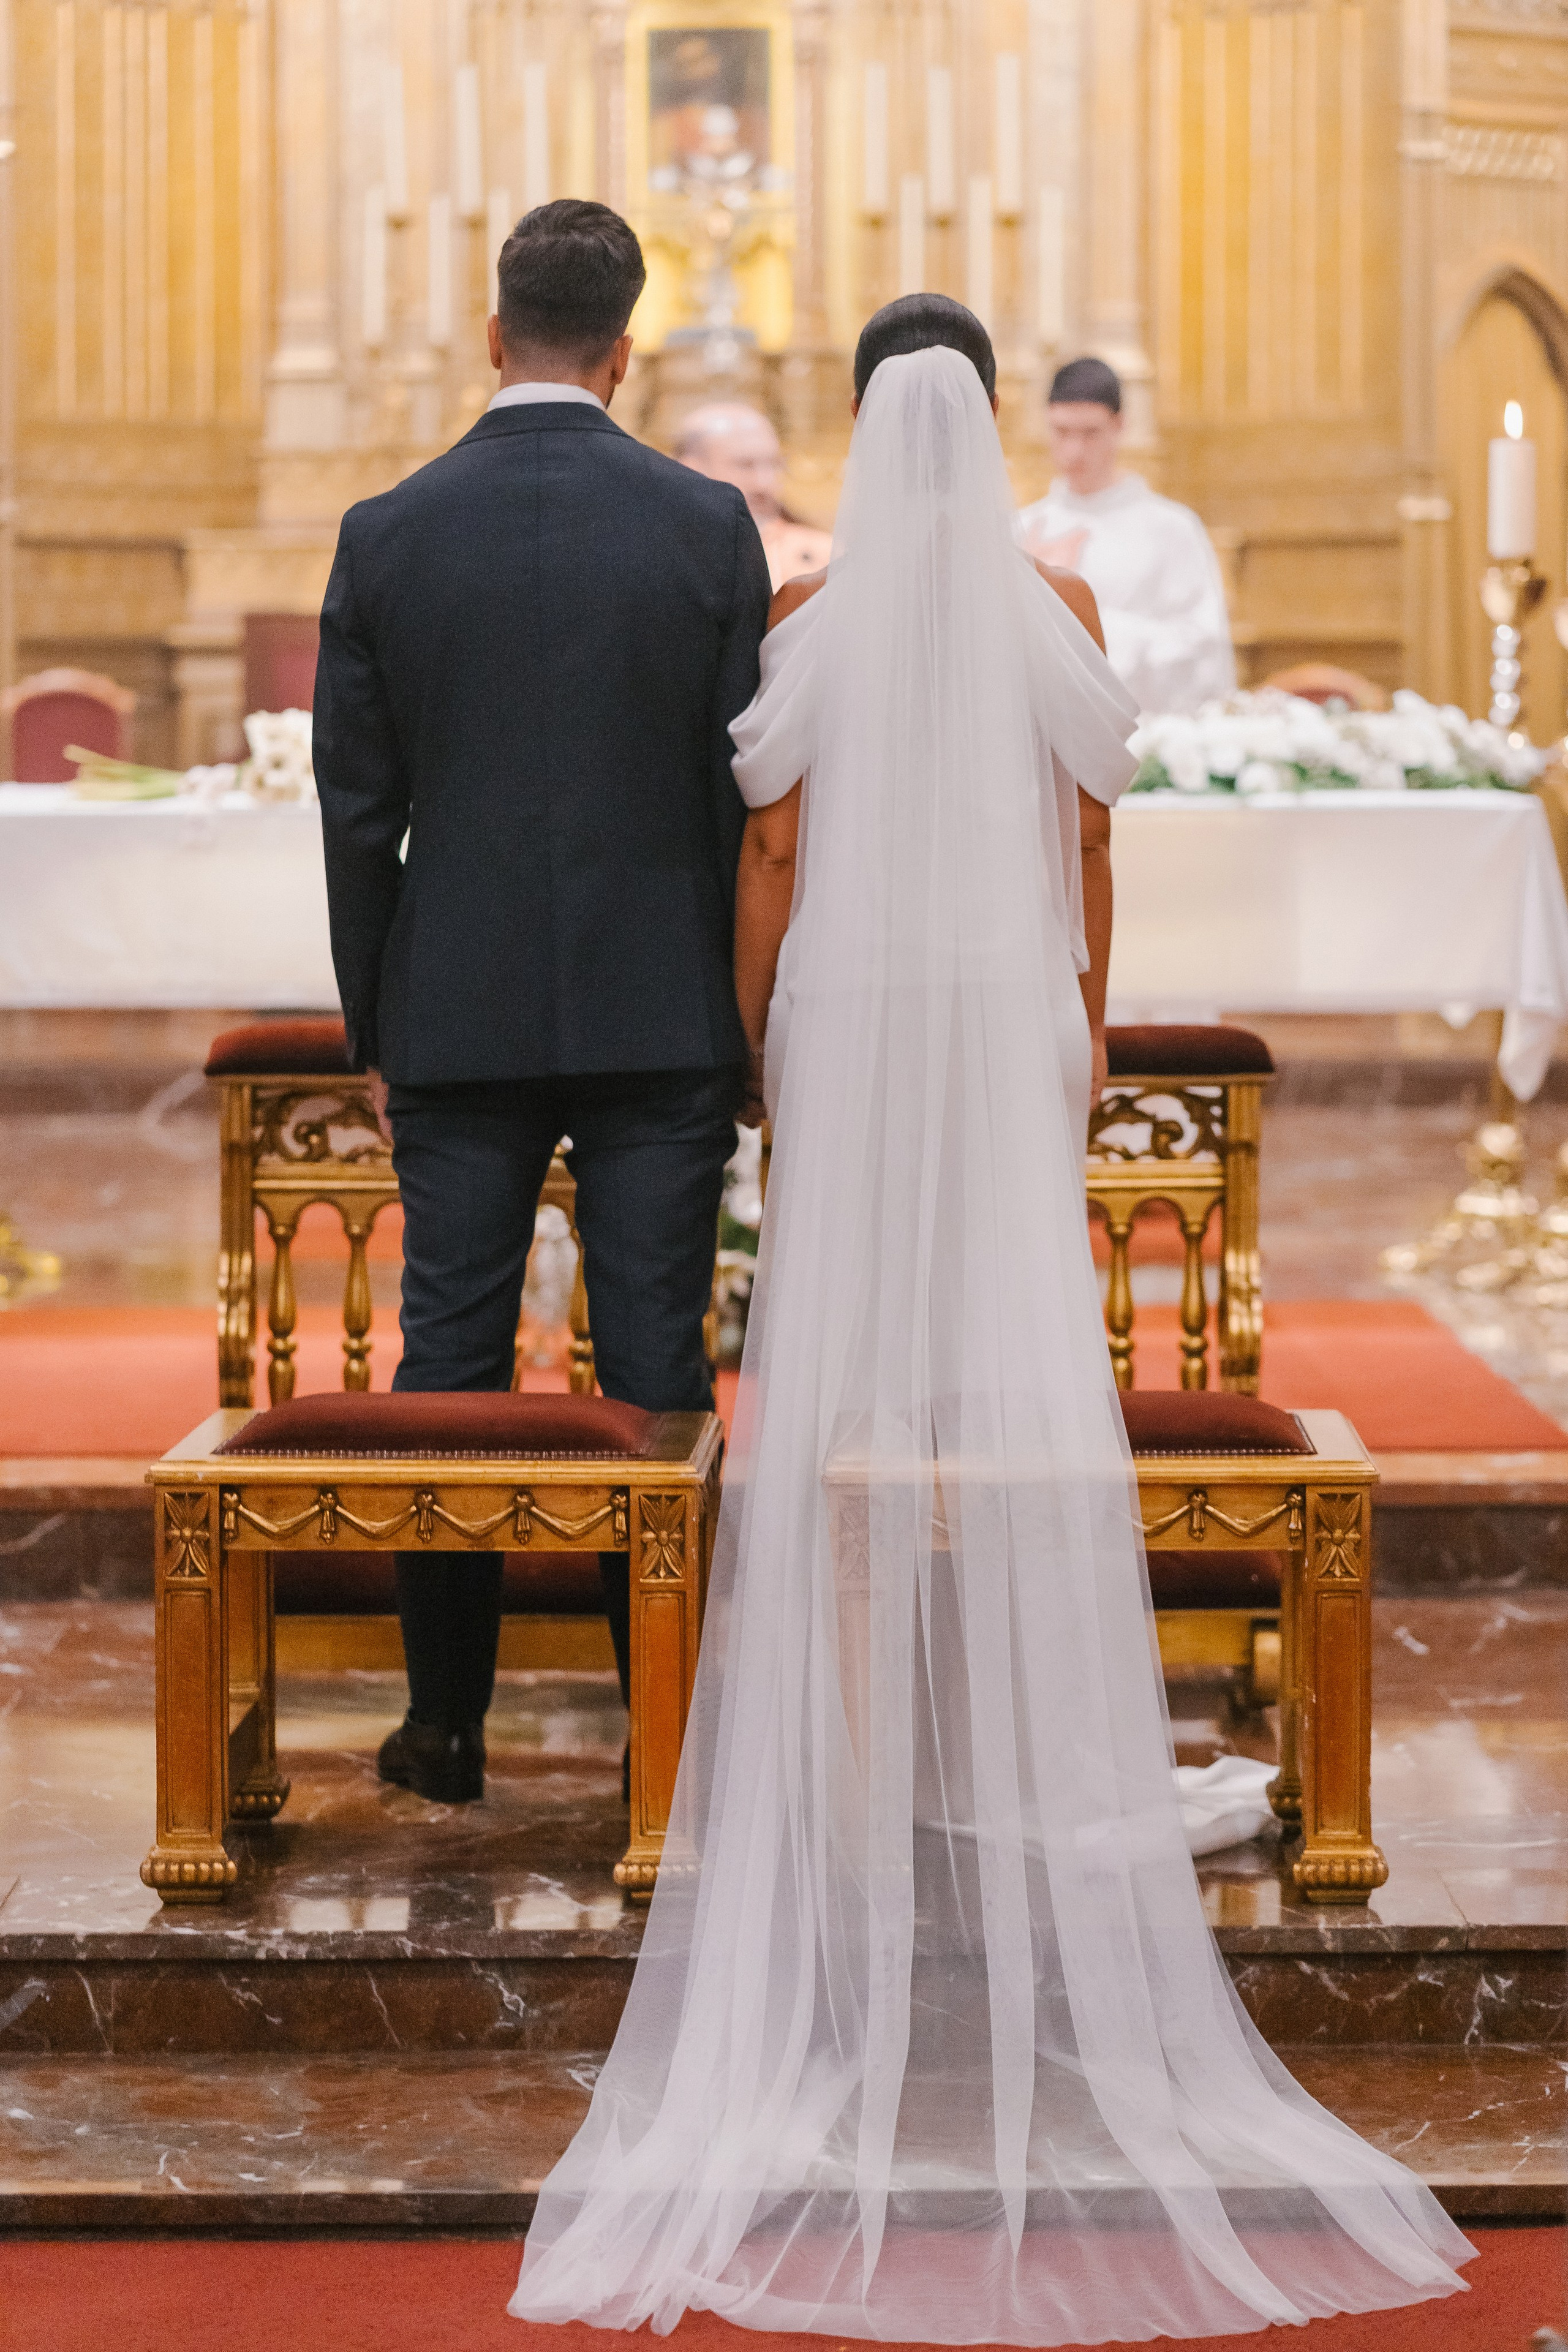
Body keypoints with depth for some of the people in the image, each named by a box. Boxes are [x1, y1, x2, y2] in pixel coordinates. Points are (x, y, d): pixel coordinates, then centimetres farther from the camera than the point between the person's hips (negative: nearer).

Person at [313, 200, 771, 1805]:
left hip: (457, 1019, 1)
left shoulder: (387, 535, -2)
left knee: (450, 1365, 7)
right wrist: (751, 1014, 8)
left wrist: (371, 1028, 11)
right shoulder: (708, 527, -4)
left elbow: (356, 810, 1)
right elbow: (746, 794, -2)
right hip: (660, 1014, 0)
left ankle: (447, 1721, 13)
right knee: (657, 1368, 4)